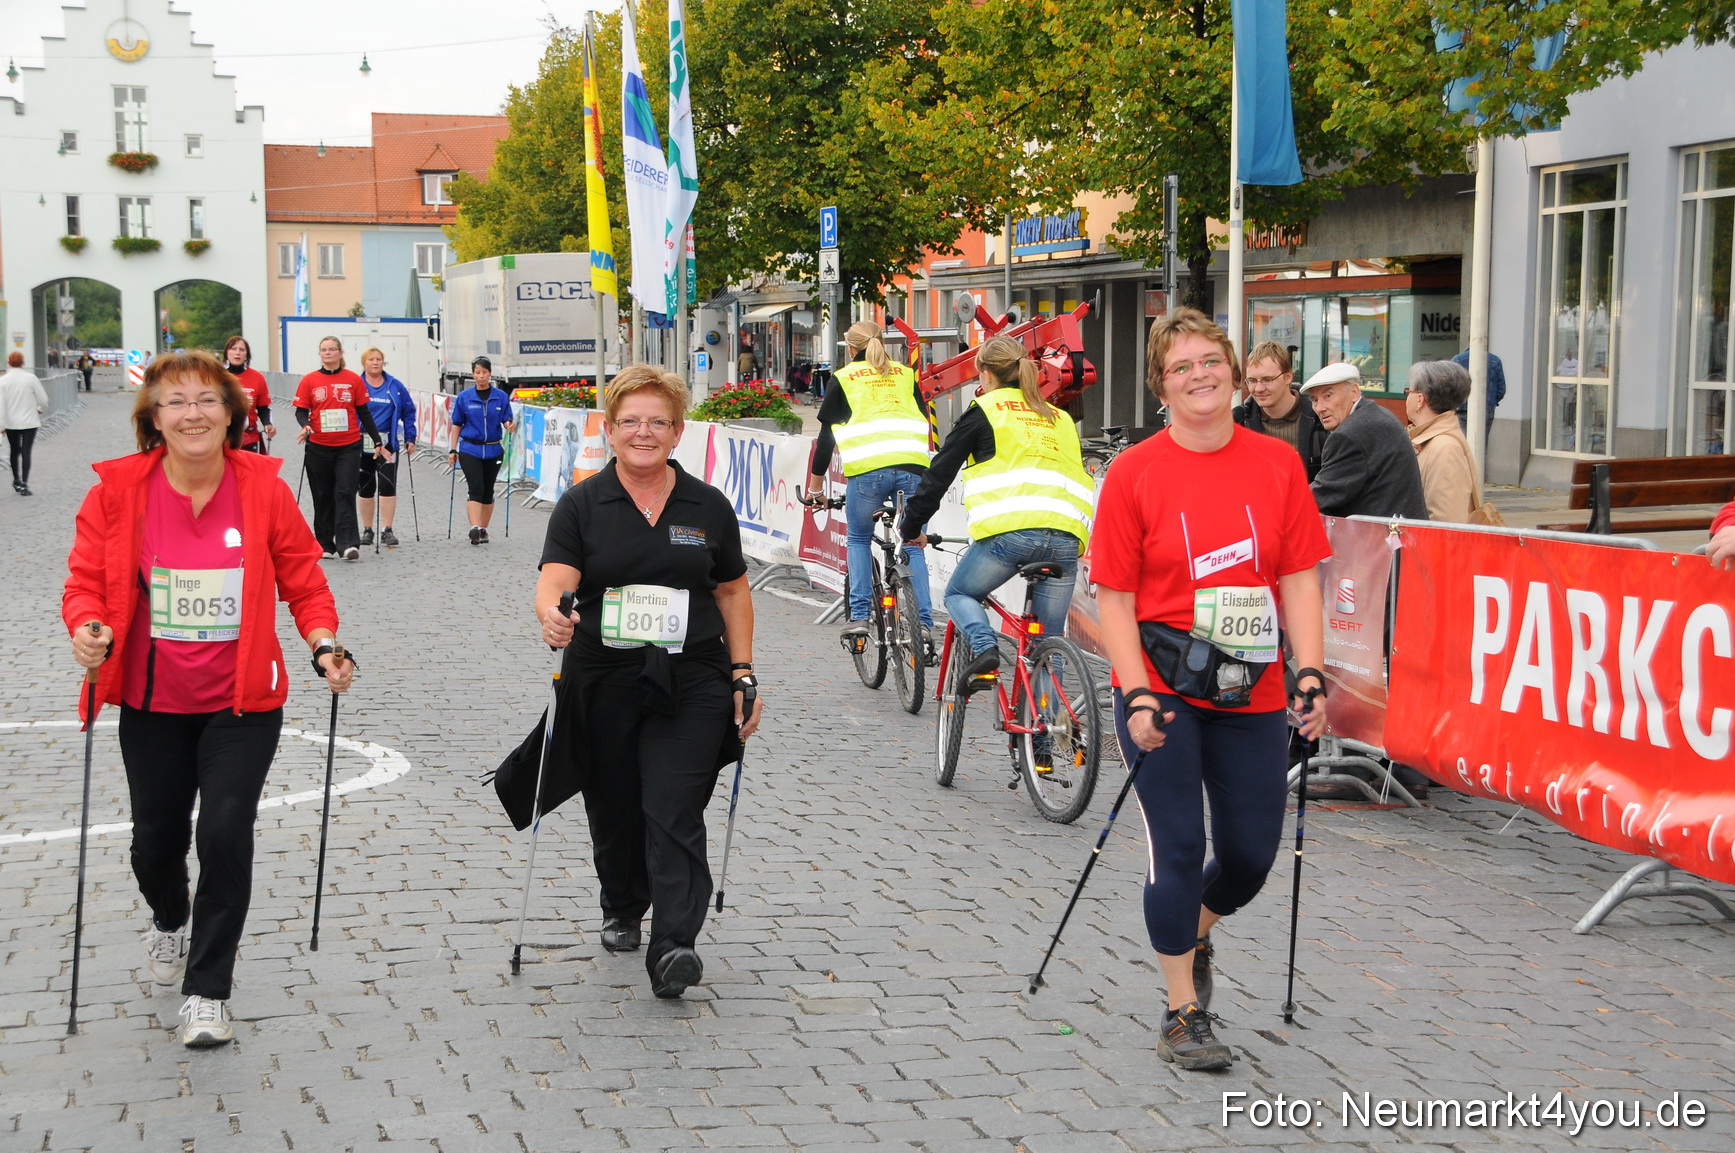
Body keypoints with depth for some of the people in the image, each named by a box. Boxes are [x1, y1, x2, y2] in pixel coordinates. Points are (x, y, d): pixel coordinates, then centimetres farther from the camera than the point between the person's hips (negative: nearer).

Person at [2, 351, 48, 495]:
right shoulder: (30, 378, -9)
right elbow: (43, 399, -5)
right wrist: (41, 410, 16)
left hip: (11, 423, 2)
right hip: (29, 422, -2)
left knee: (14, 451, 19)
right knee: (26, 453, -2)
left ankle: (16, 481, 29)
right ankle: (24, 484, -11)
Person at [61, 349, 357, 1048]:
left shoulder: (264, 488, -6)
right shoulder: (117, 491, -7)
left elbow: (303, 579, 2)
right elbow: (86, 581, -1)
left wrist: (324, 644, -13)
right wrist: (88, 630, -21)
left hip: (243, 703, -1)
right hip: (152, 703, 1)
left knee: (225, 833, -11)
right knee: (156, 836, 13)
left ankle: (208, 991, 5)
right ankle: (168, 919, 50)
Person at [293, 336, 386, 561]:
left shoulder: (353, 380, 4)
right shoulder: (309, 380, 3)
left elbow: (364, 413, 9)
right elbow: (301, 411, 3)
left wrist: (378, 442, 9)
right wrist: (305, 426, -19)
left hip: (349, 447, -1)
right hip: (319, 448, 1)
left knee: (345, 493, -9)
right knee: (323, 497, 7)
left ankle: (348, 544, -13)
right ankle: (325, 545, 15)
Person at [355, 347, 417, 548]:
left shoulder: (395, 386, 4)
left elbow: (409, 411, 11)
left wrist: (410, 438, 5)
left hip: (387, 444, 0)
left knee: (388, 486, -7)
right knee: (365, 488, 8)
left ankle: (387, 531, -3)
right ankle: (367, 530, 18)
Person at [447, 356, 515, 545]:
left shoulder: (501, 396, 2)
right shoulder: (464, 397, 1)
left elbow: (506, 421, 3)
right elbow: (457, 424, 6)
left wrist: (510, 426, -21)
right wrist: (453, 449, 2)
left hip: (493, 450, 2)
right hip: (470, 449, -2)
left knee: (488, 490, 8)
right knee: (475, 488, -15)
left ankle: (483, 529, 19)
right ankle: (474, 529, -25)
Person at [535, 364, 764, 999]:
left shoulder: (709, 507, 6)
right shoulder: (581, 505, 1)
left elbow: (732, 592, 13)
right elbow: (554, 583, -11)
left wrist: (743, 673, 7)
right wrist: (552, 616, -34)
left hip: (690, 684, -1)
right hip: (603, 684, 1)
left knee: (674, 812, -11)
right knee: (614, 810, 13)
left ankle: (673, 946, -16)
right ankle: (621, 911, 38)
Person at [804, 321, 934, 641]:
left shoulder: (844, 378, 15)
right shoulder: (906, 375, 23)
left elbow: (826, 436, 15)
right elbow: (924, 421, 25)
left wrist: (815, 487, 23)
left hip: (867, 468, -2)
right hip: (911, 466, 2)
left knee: (859, 540, 17)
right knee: (912, 546, 11)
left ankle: (859, 616, 6)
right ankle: (923, 621, 2)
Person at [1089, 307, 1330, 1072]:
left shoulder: (1278, 464, 2)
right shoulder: (1134, 473, -6)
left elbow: (1300, 579, 2)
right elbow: (1114, 596, -6)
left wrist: (1310, 677, -8)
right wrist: (1139, 697, -14)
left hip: (1250, 695, 3)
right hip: (1163, 692, -3)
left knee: (1250, 857, 9)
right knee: (1180, 850, -4)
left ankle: (1193, 937, 41)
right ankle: (1184, 1015, 11)